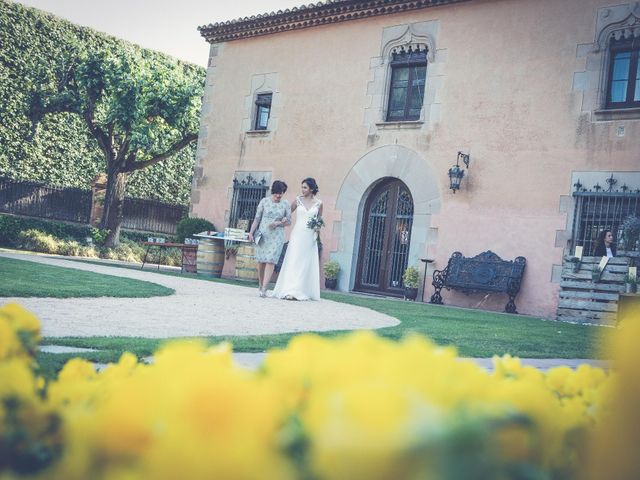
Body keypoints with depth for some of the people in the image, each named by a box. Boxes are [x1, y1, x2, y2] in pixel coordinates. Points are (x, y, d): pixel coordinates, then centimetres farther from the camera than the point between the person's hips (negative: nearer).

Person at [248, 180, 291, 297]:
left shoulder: (286, 204, 3)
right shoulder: (264, 201, 3)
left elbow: (288, 221, 6)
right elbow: (257, 218, 5)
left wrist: (278, 223, -11)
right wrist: (251, 232, 0)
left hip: (277, 236, -1)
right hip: (262, 235, 1)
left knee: (271, 261, -10)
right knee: (261, 261, 4)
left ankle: (264, 289, -14)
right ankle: (260, 285, 23)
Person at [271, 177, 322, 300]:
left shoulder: (318, 203, 5)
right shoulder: (298, 200, 5)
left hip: (310, 237, 1)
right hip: (297, 235, -1)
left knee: (306, 263, 2)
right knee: (293, 261, -7)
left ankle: (302, 292, 8)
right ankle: (290, 291, -9)